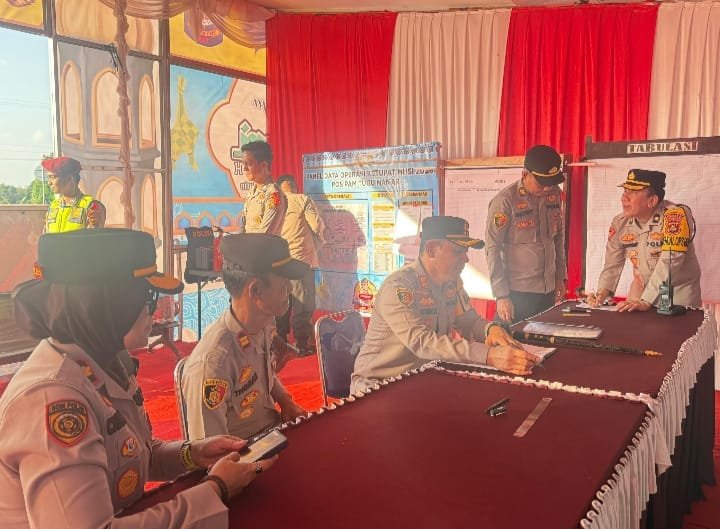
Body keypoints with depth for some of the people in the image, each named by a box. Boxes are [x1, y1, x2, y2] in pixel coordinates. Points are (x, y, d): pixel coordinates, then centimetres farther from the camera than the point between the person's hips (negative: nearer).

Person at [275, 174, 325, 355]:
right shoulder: (302, 200, -4)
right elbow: (317, 226, -8)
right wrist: (316, 245, 9)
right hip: (300, 258, -5)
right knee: (303, 303, 1)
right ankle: (302, 344, 3)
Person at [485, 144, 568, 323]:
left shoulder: (554, 194, 3)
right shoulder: (505, 201, -14)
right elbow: (492, 250, -14)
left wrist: (560, 276, 13)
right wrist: (501, 295, -15)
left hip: (548, 290, 6)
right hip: (518, 293, -5)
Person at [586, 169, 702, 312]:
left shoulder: (675, 216, -21)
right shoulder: (620, 222, -4)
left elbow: (669, 262, -27)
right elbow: (613, 263, 1)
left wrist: (646, 301, -32)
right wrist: (602, 292, -16)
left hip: (679, 292, -4)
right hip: (641, 290, 4)